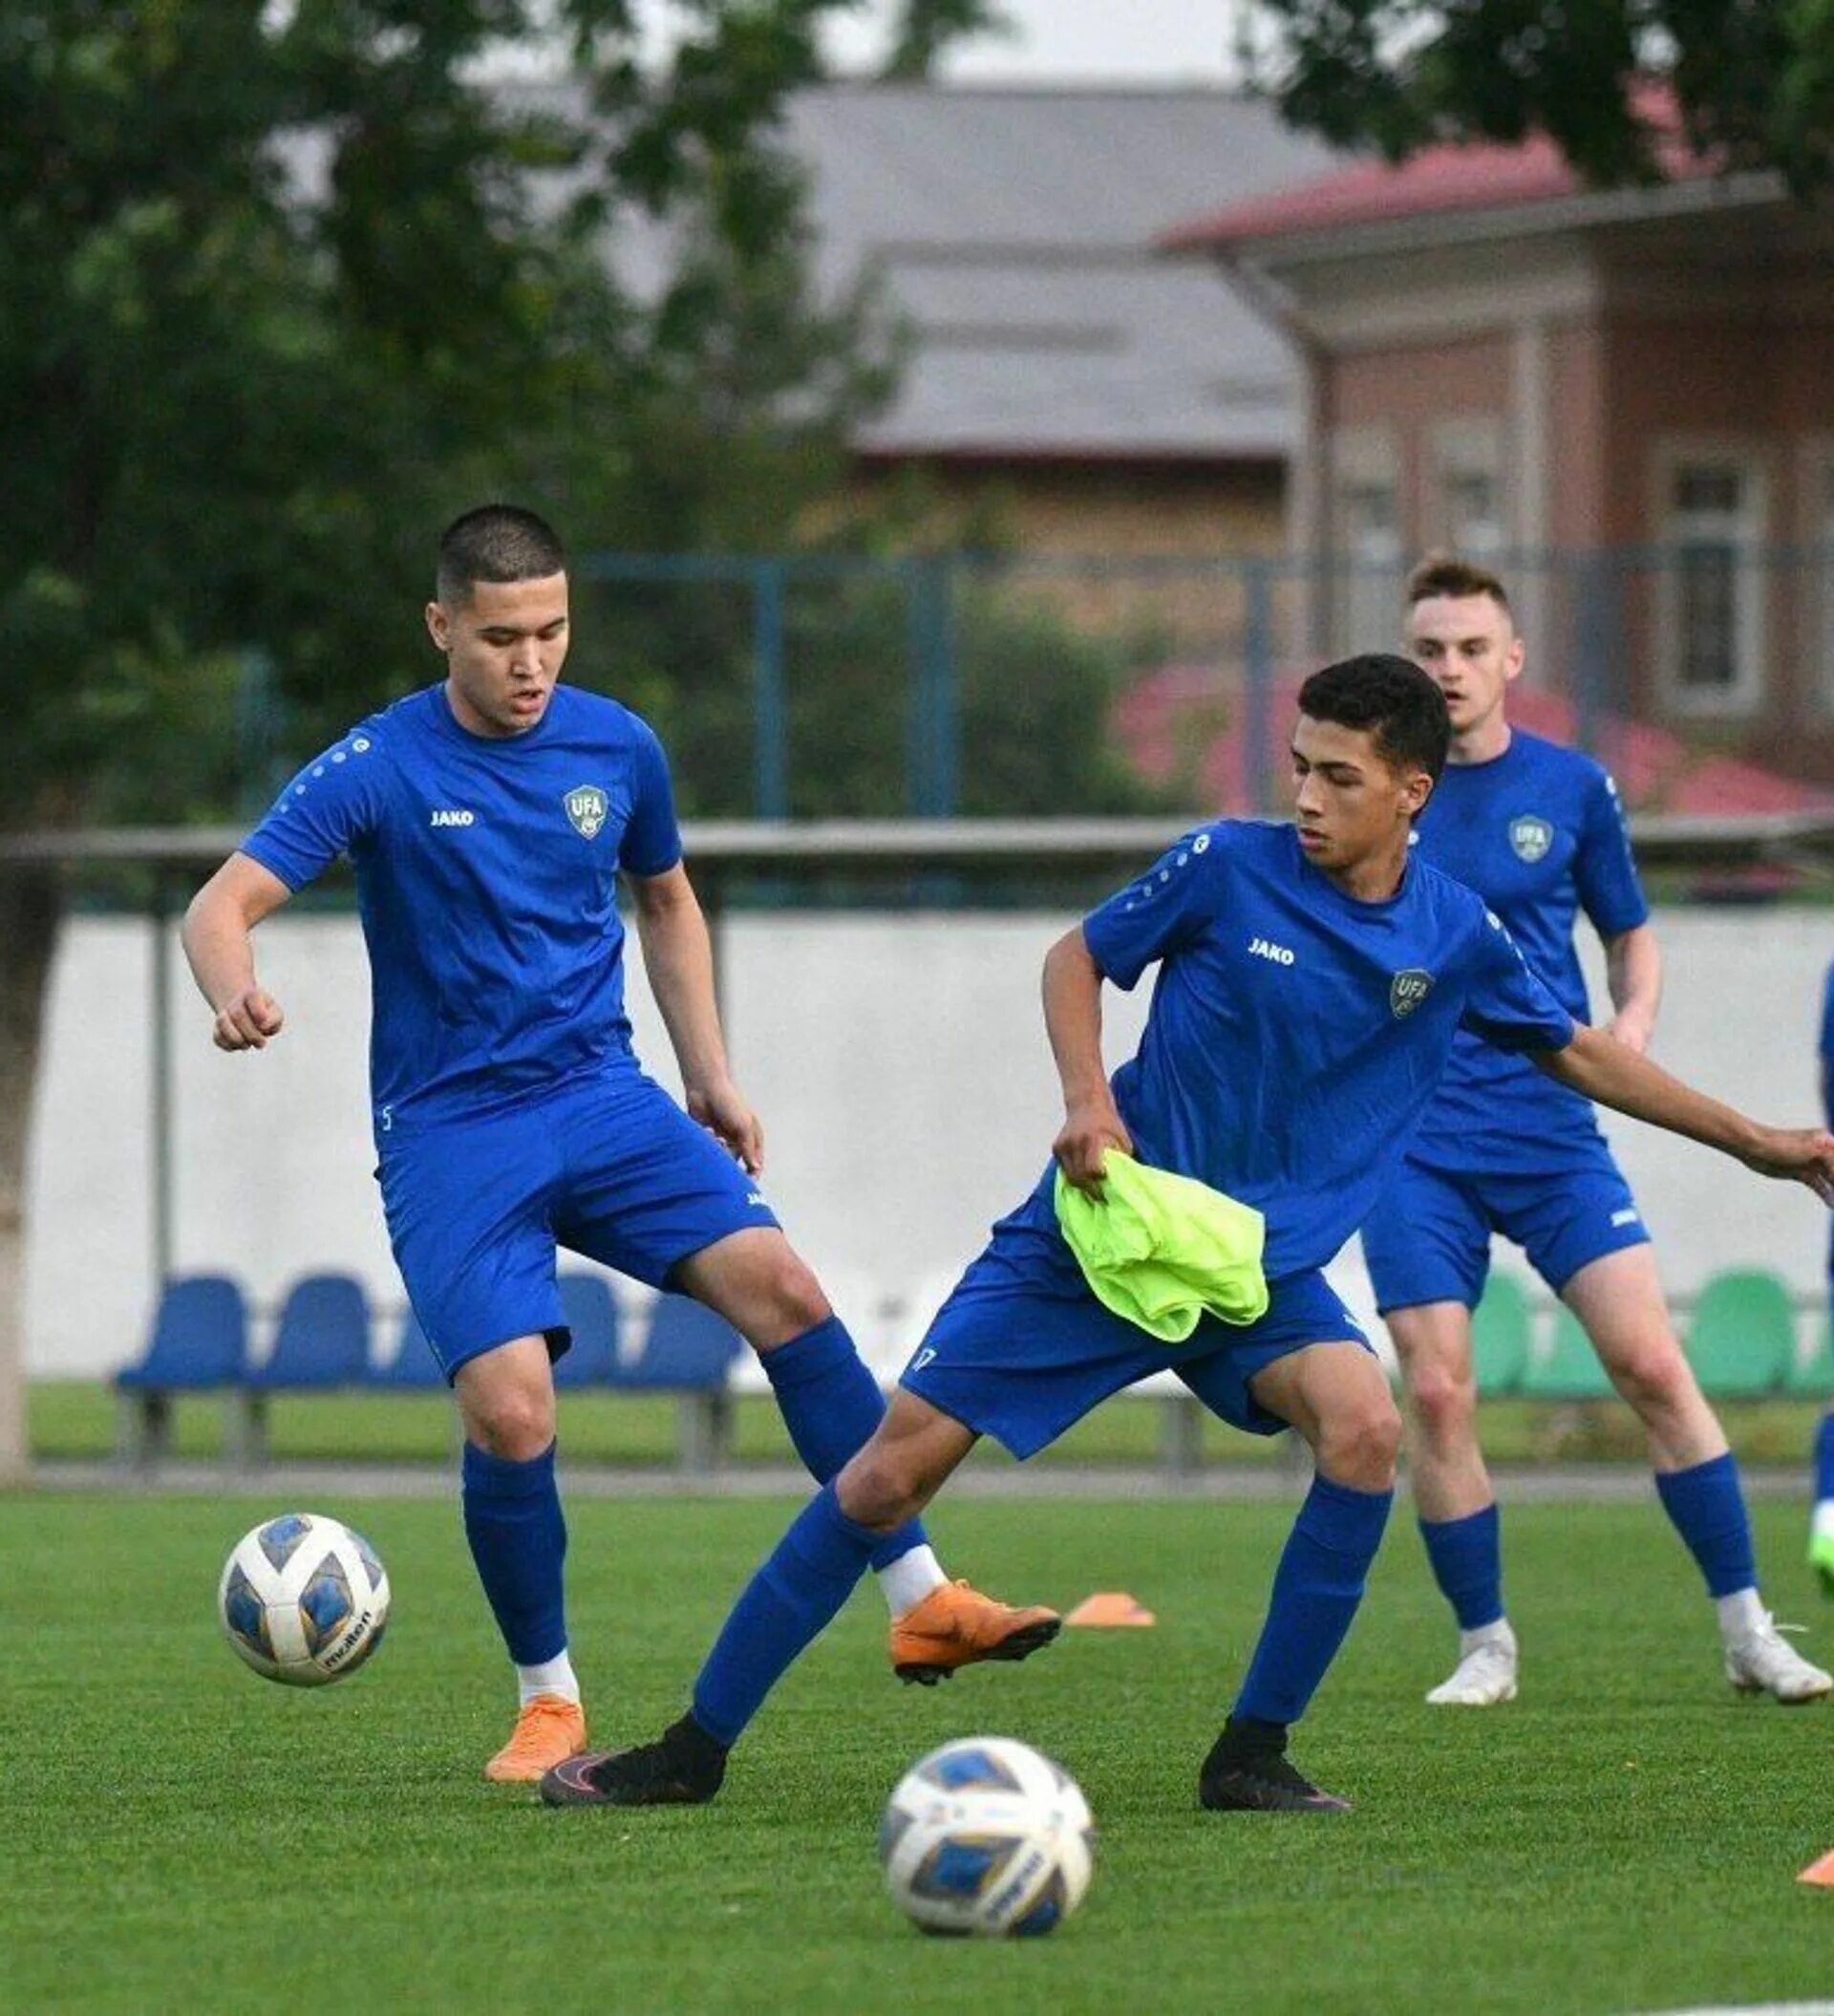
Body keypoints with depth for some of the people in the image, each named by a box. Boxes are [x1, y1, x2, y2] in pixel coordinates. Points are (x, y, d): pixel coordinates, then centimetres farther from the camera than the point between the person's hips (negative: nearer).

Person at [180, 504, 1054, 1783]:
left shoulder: (618, 748, 3)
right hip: (449, 1133, -3)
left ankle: (920, 1601, -14)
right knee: (509, 1412, -19)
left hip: (603, 1100, 3)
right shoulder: (380, 769, -10)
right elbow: (223, 907, -17)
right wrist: (236, 993, -40)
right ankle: (549, 1700, 3)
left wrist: (712, 1078, 15)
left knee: (778, 1282, -19)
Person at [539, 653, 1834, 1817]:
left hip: (1267, 1268, 2)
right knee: (890, 1472, -7)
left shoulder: (1457, 939, -2)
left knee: (1365, 1430, -27)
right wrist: (1089, 1101, -12)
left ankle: (1253, 1755, -14)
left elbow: (1579, 1053, 13)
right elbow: (1079, 958, 4)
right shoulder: (1229, 867, -9)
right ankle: (695, 1750, 6)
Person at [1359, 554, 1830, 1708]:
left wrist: (1634, 1024, -4)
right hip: (1415, 1145, 0)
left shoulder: (1572, 788, 4)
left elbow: (1633, 932, 15)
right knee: (1438, 1396, -7)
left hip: (1552, 1129, 0)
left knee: (1652, 1364, -9)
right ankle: (1485, 1646, 9)